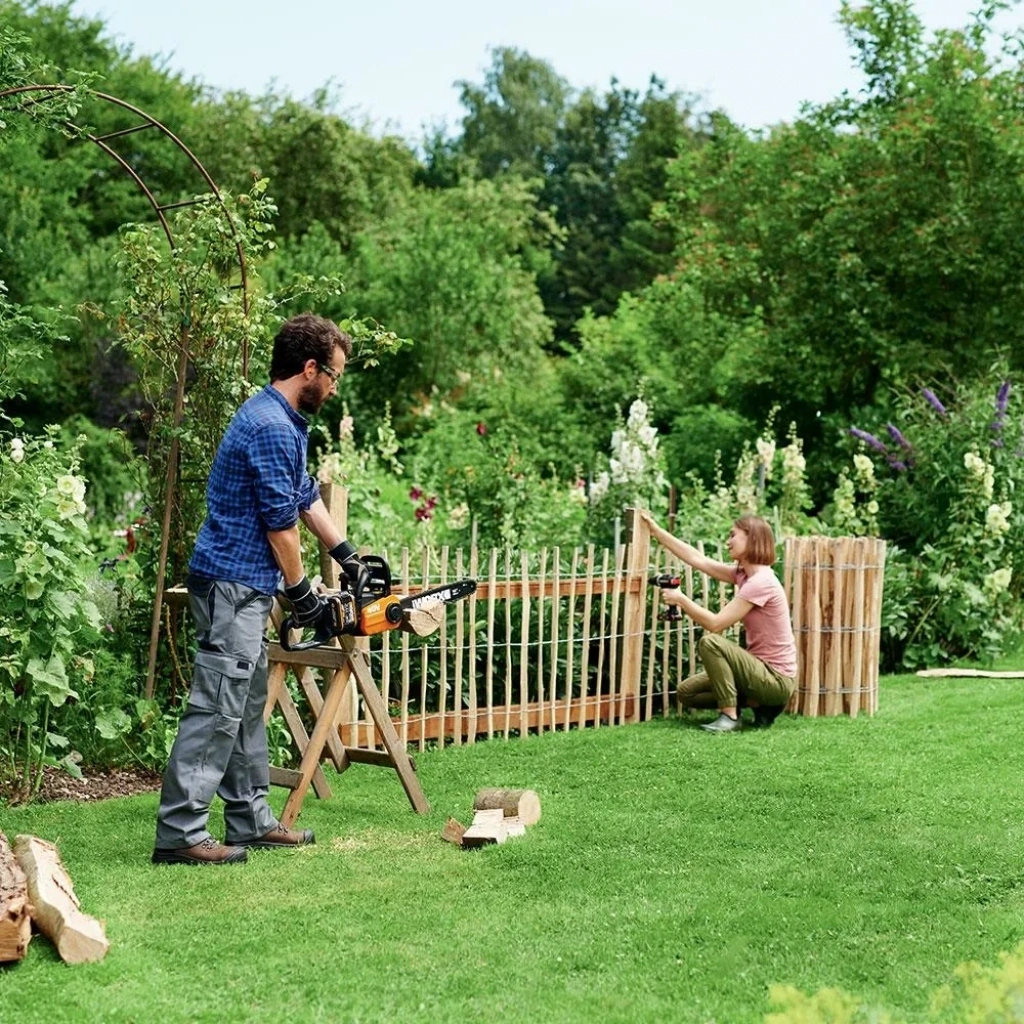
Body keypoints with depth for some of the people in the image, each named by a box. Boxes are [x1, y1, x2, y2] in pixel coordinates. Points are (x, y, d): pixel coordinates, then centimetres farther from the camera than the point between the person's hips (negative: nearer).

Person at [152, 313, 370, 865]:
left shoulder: (280, 420, 16)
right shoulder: (271, 426, -18)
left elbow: (305, 496, 27)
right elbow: (279, 520, -17)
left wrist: (347, 556, 28)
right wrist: (301, 593, -7)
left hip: (243, 589, 11)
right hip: (234, 585, -11)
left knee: (247, 708, 15)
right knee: (217, 709, -11)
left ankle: (251, 819, 22)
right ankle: (179, 833, -10)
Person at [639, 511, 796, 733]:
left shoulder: (761, 582, -21)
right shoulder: (743, 574, 6)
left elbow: (715, 624, -23)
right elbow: (698, 560, 9)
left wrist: (681, 600, -13)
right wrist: (655, 530, 9)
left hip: (777, 680, -9)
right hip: (761, 670, 9)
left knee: (710, 642, -26)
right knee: (687, 692, 11)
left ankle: (729, 716, -17)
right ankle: (759, 704, 10)